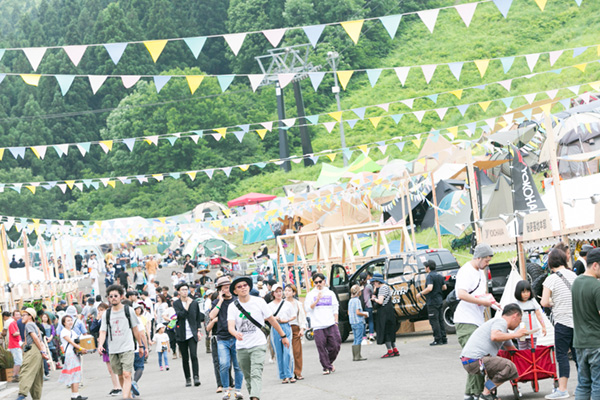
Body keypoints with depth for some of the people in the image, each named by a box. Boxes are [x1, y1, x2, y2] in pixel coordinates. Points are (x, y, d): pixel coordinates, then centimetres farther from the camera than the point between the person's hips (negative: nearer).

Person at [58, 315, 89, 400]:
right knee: (75, 374, -13)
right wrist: (80, 348, -22)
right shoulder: (64, 332, -5)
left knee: (74, 375, 6)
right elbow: (71, 342, -14)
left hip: (76, 354, 8)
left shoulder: (73, 332, 20)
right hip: (69, 354, -8)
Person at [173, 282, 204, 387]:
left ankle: (196, 377, -12)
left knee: (194, 356, -14)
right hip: (181, 334, 0)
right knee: (185, 358, 5)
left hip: (192, 334, 0)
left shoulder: (194, 303, 8)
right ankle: (187, 378, 13)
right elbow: (181, 315, -14)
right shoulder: (176, 303, 2)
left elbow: (198, 317, 14)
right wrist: (188, 304, -13)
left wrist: (199, 330, 7)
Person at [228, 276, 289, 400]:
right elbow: (230, 326, -15)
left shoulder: (259, 302, -2)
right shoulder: (232, 307, -1)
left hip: (258, 345, -3)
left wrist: (283, 336, 13)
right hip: (241, 347, 3)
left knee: (256, 374, -18)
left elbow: (272, 320, 7)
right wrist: (236, 334, -38)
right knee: (248, 376, 12)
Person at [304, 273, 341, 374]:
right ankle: (326, 367, 2)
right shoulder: (311, 294, 7)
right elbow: (308, 308, -3)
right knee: (321, 348, -6)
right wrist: (317, 300, -12)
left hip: (331, 325, 2)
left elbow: (335, 309, 16)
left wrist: (336, 322, 8)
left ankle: (330, 362, 22)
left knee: (335, 345, -2)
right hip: (318, 326, -2)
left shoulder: (330, 293, 14)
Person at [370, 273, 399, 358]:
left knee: (385, 331, -6)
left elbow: (380, 301, -22)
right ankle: (395, 350, 16)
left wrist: (374, 299, -3)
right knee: (390, 331, 14)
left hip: (384, 312, -10)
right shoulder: (386, 286, 17)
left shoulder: (383, 288, -15)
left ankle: (390, 351, -5)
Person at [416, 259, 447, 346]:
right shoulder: (440, 276, 11)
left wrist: (420, 293, -17)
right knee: (440, 320, 13)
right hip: (439, 300, 9)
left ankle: (438, 339, -5)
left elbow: (429, 288, -27)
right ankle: (443, 338, 14)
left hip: (432, 302, -9)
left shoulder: (430, 276, -15)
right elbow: (444, 287, 18)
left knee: (434, 321, -5)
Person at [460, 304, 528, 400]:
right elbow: (494, 336, -25)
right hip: (474, 359, -11)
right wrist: (515, 335, -13)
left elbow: (510, 348, 42)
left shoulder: (502, 324, 29)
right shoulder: (501, 321, -3)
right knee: (509, 367, -19)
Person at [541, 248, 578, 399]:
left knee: (562, 355, -4)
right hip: (577, 320, 5)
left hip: (562, 321, -5)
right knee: (577, 354, 12)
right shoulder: (574, 276, 6)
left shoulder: (551, 279, -9)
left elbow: (544, 303, -11)